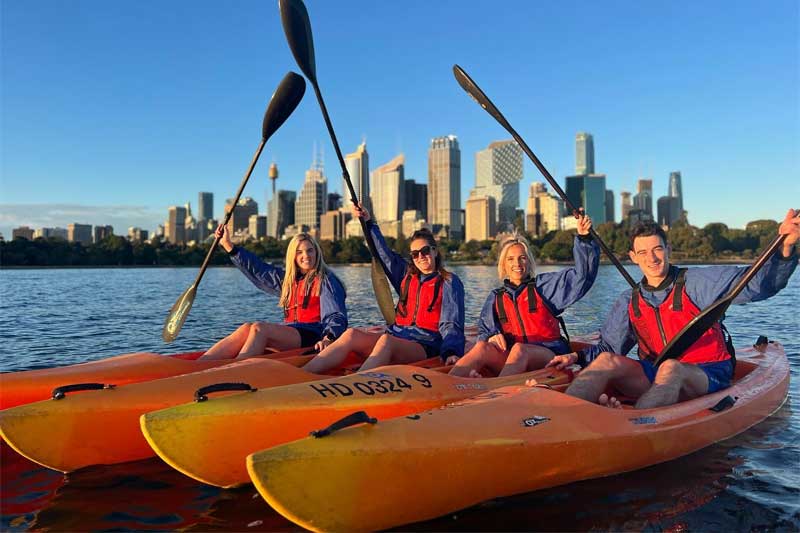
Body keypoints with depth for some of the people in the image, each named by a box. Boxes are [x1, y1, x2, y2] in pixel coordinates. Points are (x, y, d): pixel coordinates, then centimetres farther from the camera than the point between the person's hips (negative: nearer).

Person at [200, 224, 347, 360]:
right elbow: (258, 269, 25)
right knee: (247, 328, -19)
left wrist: (328, 338, -30)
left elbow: (337, 316, -9)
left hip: (313, 337, -6)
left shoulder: (326, 280, 0)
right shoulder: (287, 278, 20)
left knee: (259, 328, -26)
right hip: (289, 335, 6)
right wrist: (228, 244, 23)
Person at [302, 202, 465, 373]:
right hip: (397, 337, 5)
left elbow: (451, 324, -6)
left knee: (386, 340, -37)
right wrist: (368, 222, 22)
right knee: (352, 334, -22)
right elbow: (382, 251, 26)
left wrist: (450, 352, -22)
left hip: (426, 347, -5)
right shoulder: (407, 275, 21)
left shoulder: (449, 282, 5)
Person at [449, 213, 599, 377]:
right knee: (483, 347, -28)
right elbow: (485, 330, 11)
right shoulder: (496, 297, 20)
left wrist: (584, 238, -8)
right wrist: (491, 337, -14)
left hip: (549, 356, -2)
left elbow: (582, 275, 4)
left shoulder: (544, 285, 13)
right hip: (510, 359, 2)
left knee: (519, 349, -36)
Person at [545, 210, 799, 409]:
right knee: (607, 360, -23)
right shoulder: (629, 302, 10)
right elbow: (609, 347, 10)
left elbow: (758, 282, -11)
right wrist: (577, 357, -9)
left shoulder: (697, 283, -2)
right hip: (654, 374, 4)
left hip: (707, 376, -3)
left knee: (670, 369, -38)